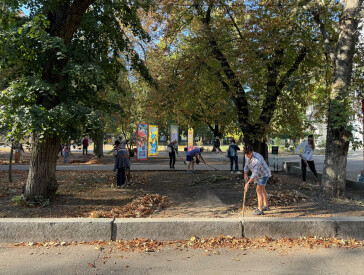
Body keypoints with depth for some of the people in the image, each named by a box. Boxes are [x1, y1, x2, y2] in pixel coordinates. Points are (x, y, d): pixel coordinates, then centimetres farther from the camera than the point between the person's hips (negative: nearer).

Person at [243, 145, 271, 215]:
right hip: (259, 175, 9)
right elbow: (246, 166, 3)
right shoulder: (247, 156, -10)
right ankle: (266, 206, 36)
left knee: (259, 190, -14)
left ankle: (260, 210, -9)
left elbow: (255, 173, -39)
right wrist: (245, 175, -14)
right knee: (262, 190, 20)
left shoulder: (257, 159, -36)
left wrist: (248, 183, -40)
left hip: (264, 174, -9)